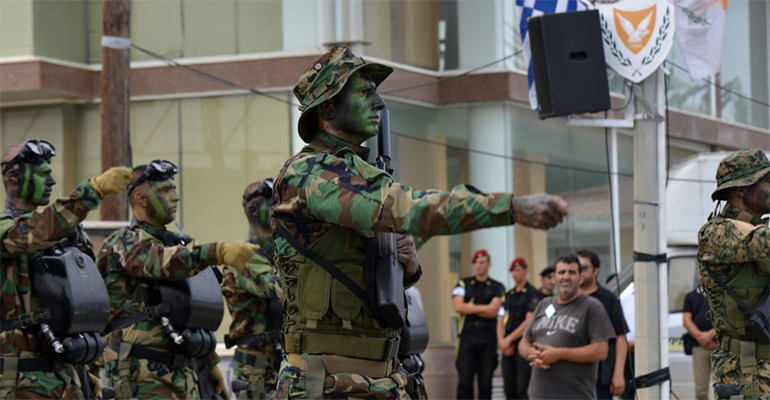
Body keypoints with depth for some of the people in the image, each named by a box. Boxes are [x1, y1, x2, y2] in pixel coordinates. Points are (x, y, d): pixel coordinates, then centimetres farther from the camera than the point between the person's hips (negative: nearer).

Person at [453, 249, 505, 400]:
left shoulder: (497, 288, 10)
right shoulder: (463, 284, 12)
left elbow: (493, 312, -4)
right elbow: (458, 307, -4)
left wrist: (469, 308, -3)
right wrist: (484, 308, -4)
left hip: (488, 339, 0)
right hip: (467, 338, 0)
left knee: (486, 382, 2)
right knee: (464, 381, -7)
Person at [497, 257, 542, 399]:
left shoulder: (533, 294, -3)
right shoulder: (508, 295, 17)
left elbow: (529, 322, -11)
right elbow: (501, 321, 14)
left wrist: (509, 340, -11)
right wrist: (501, 341, -3)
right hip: (508, 347, 7)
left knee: (523, 388, -12)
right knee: (509, 388, 6)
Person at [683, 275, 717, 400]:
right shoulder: (691, 297, 17)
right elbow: (686, 320, 7)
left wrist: (710, 334, -12)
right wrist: (699, 336, -9)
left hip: (719, 345, -2)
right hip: (698, 346, 2)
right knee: (700, 389, -1)